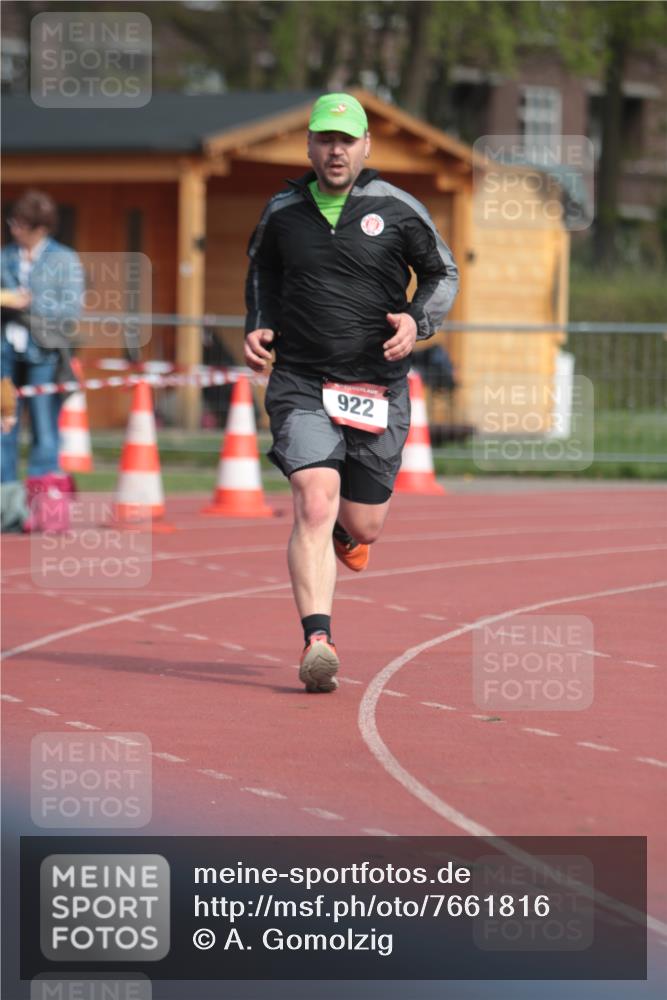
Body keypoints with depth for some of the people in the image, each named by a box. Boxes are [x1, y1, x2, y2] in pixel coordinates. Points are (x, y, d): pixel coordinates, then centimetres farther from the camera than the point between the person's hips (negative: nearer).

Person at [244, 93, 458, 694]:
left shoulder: (397, 210, -1)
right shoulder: (282, 213, 5)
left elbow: (443, 273, 11)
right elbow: (262, 272, 24)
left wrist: (418, 321, -8)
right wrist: (258, 327, 7)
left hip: (378, 389, 1)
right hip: (301, 385, 0)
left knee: (363, 526, 9)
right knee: (314, 506, -19)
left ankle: (345, 533, 49)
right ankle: (318, 642, -25)